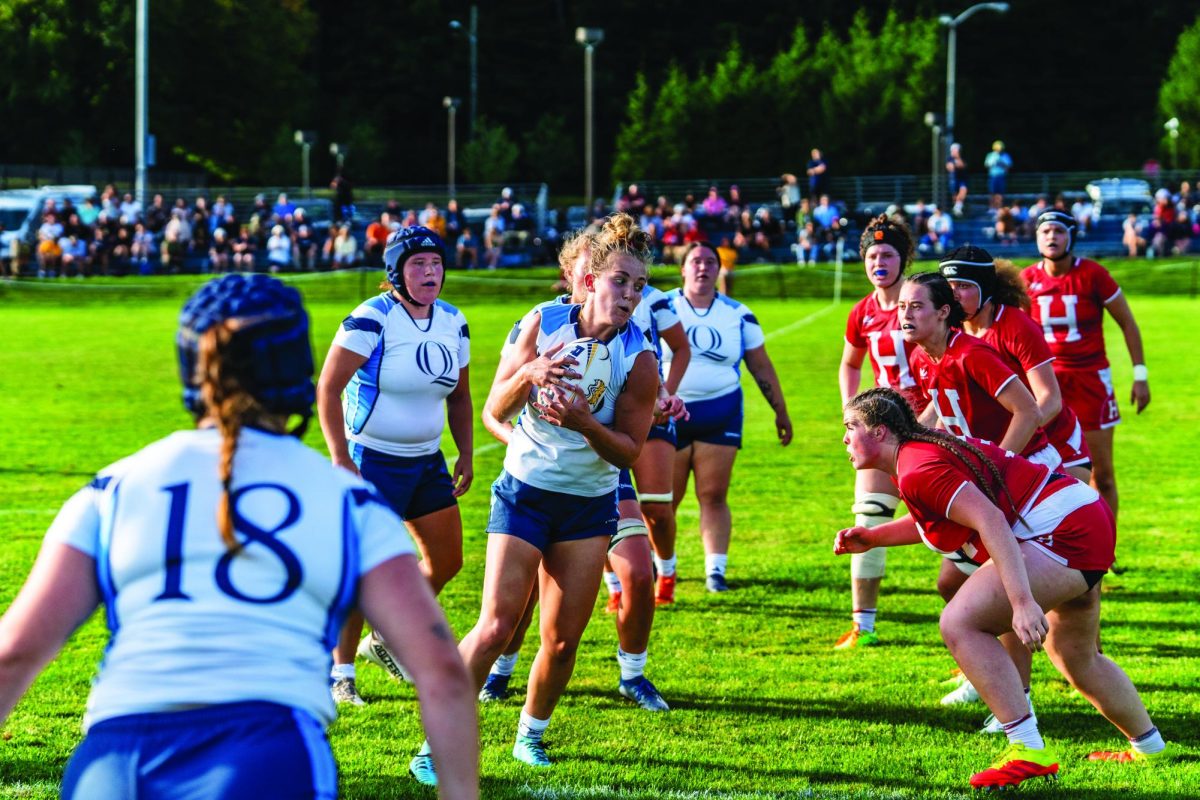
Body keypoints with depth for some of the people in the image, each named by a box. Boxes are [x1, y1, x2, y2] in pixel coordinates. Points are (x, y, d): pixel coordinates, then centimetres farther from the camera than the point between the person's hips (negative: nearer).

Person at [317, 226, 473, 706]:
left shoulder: (453, 323, 4)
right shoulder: (371, 320, -17)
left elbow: (458, 396, 17)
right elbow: (328, 388, -16)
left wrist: (466, 453, 9)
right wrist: (340, 459, -19)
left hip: (427, 460, 7)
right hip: (373, 460, -7)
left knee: (447, 561, 10)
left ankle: (384, 642, 28)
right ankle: (340, 671, 6)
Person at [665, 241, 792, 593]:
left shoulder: (737, 314, 6)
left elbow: (761, 367, 12)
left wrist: (781, 412, 12)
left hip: (720, 414, 1)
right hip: (669, 414, -1)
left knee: (714, 496, -4)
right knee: (665, 499, 3)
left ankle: (716, 570, 0)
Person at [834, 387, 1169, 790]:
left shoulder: (917, 470, -16)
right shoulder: (923, 450, 15)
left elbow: (991, 521, -27)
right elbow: (932, 520, 32)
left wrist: (1022, 603, -34)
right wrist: (873, 537, 22)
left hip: (1061, 535, -11)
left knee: (959, 624, -19)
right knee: (1076, 659, 29)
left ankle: (1029, 750, -22)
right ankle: (1150, 748, 47)